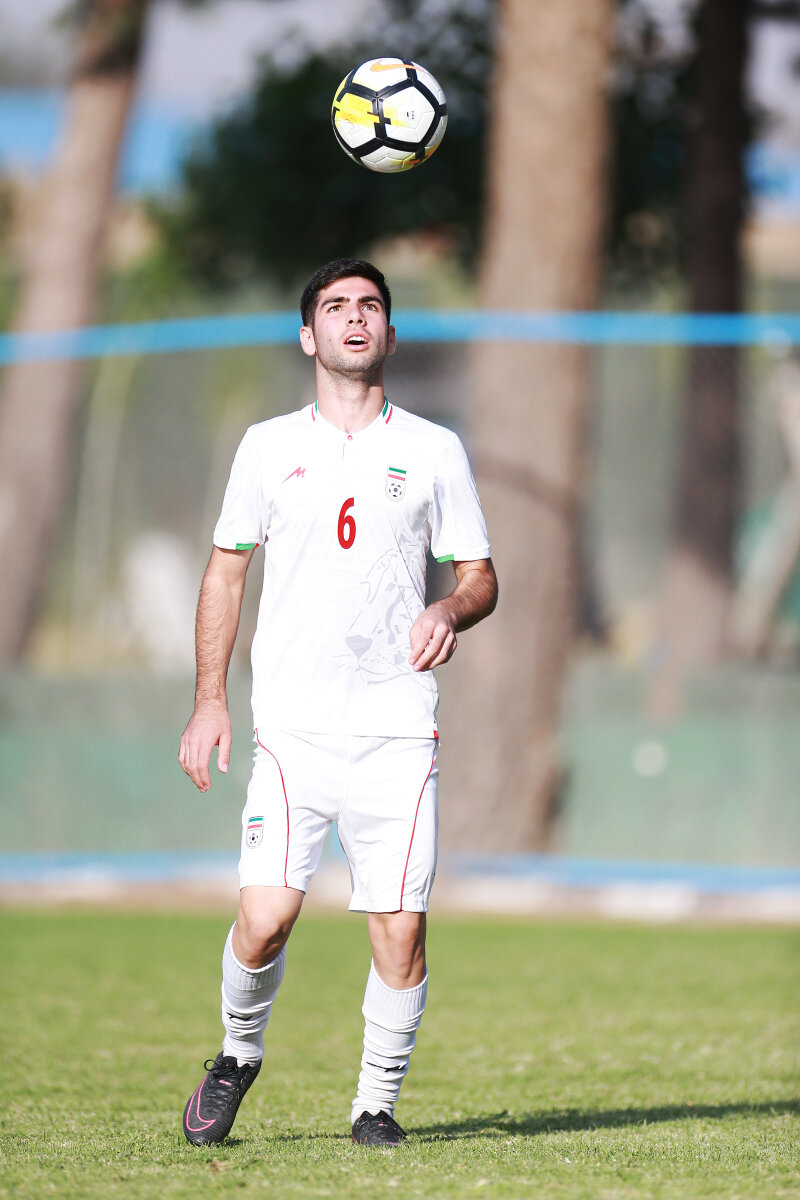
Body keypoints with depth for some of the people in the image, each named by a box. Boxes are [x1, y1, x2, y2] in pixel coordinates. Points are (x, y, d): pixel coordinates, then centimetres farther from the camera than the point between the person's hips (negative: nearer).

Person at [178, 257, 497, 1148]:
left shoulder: (433, 451, 9)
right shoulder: (268, 447, 10)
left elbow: (479, 573, 13)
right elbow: (225, 570, 15)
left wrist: (451, 611, -10)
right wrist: (209, 699, 7)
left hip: (398, 729, 0)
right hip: (293, 729, 0)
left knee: (400, 927, -6)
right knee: (266, 915, -13)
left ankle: (376, 1103, 10)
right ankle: (238, 1054, 15)